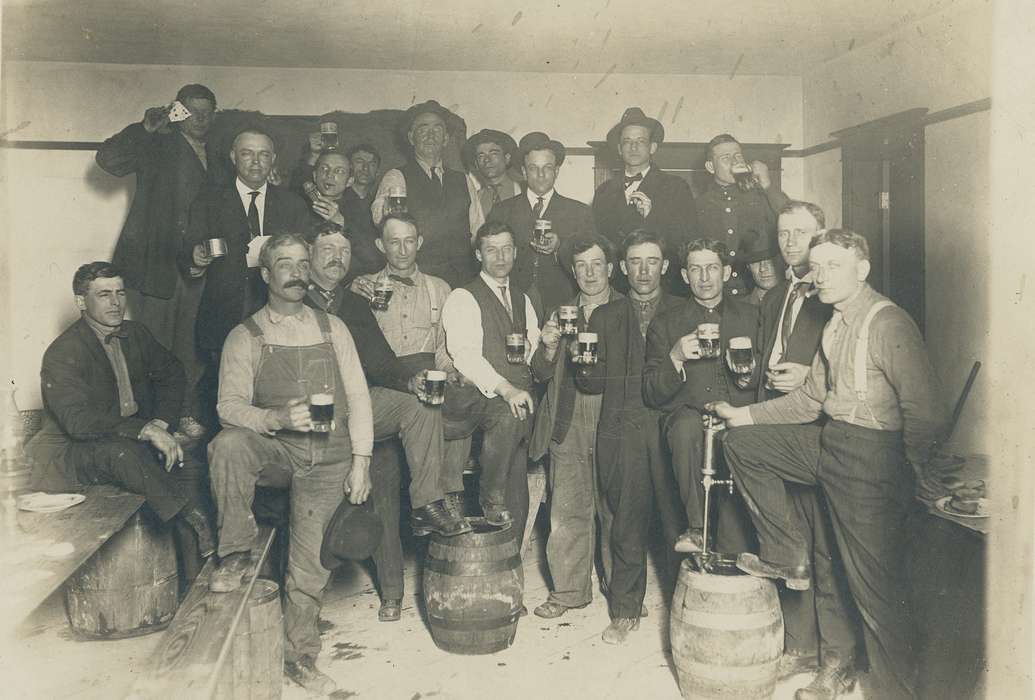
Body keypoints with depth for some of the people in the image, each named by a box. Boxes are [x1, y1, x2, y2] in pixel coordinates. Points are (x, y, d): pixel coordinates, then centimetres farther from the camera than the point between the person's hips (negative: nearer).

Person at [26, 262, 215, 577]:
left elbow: (171, 374, 17)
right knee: (124, 452, -40)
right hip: (74, 454, -6)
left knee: (190, 468, -21)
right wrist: (145, 430, -34)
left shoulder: (135, 333, 7)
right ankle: (194, 521, -28)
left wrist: (161, 424, -2)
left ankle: (196, 580, -19)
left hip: (136, 440, 6)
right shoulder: (62, 354, -14)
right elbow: (78, 421, -26)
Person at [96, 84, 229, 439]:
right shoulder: (156, 146, 3)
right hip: (155, 260, -4)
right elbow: (108, 160, -13)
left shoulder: (217, 161, 18)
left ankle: (188, 414, 13)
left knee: (191, 347, 4)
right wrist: (146, 128, -16)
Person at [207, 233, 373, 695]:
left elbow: (357, 396, 9)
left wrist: (360, 459, -2)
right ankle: (236, 554, -14)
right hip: (274, 450, -1)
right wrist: (276, 419, -23)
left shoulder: (332, 328, 13)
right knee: (227, 445, -33)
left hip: (328, 456, 1)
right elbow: (230, 405, -4)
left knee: (310, 556, -11)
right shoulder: (245, 337, 6)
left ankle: (298, 656, 8)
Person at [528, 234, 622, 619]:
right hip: (568, 428, 2)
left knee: (615, 511, 1)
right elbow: (541, 374, 12)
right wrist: (549, 347, -7)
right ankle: (568, 591, 14)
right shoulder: (559, 314, 16)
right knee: (567, 511, 3)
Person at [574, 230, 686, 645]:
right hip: (623, 431, 1)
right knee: (627, 521, 2)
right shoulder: (604, 317, 18)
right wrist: (586, 368, -6)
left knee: (678, 518, -4)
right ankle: (625, 611, 13)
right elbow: (592, 383, 12)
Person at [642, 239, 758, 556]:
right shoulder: (665, 324, 14)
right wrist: (675, 358, -10)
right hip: (688, 416, -1)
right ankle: (696, 528, -26)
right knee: (687, 424, -35)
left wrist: (749, 375, -5)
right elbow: (651, 395, 6)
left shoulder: (751, 316, 18)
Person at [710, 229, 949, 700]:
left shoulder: (888, 323, -16)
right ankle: (786, 557, 14)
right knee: (741, 444, 7)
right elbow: (811, 399, 17)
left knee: (875, 581, -1)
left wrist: (907, 474, -8)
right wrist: (744, 415, 12)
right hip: (827, 441, 9)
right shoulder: (835, 326, 13)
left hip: (871, 454, -9)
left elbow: (925, 411, -20)